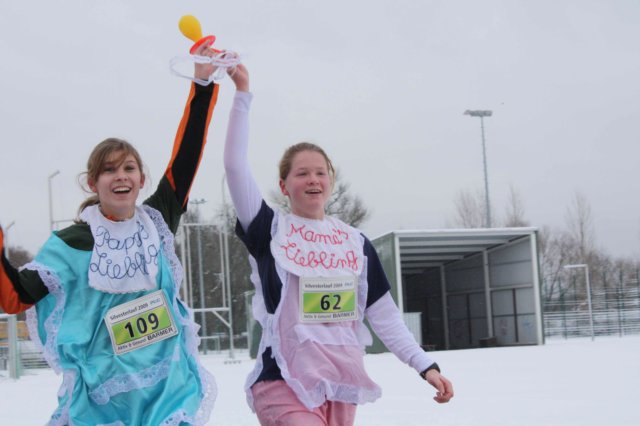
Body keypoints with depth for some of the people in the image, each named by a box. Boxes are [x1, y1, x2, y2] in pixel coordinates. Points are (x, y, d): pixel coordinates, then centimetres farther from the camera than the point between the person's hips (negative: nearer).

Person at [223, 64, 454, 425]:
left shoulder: (356, 242, 10)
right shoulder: (271, 231, 1)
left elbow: (385, 314, 11)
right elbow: (236, 166, -10)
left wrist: (425, 366, 3)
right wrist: (243, 93, -13)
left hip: (343, 383, 4)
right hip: (285, 384, -4)